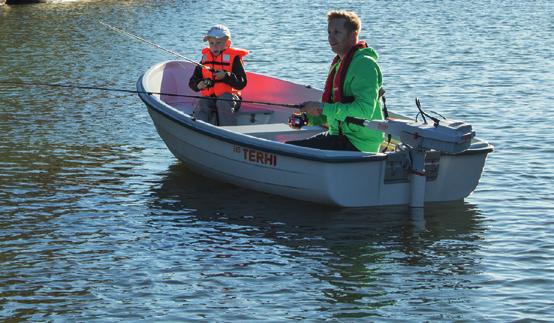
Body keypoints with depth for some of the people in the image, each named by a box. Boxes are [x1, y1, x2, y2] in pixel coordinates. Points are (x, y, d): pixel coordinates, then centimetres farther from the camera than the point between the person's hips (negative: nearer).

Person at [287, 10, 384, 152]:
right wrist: (307, 118, 4)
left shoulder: (364, 64, -15)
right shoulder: (338, 64, 17)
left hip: (358, 144, -10)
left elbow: (364, 111, -25)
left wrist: (323, 108, -21)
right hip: (339, 136, 10)